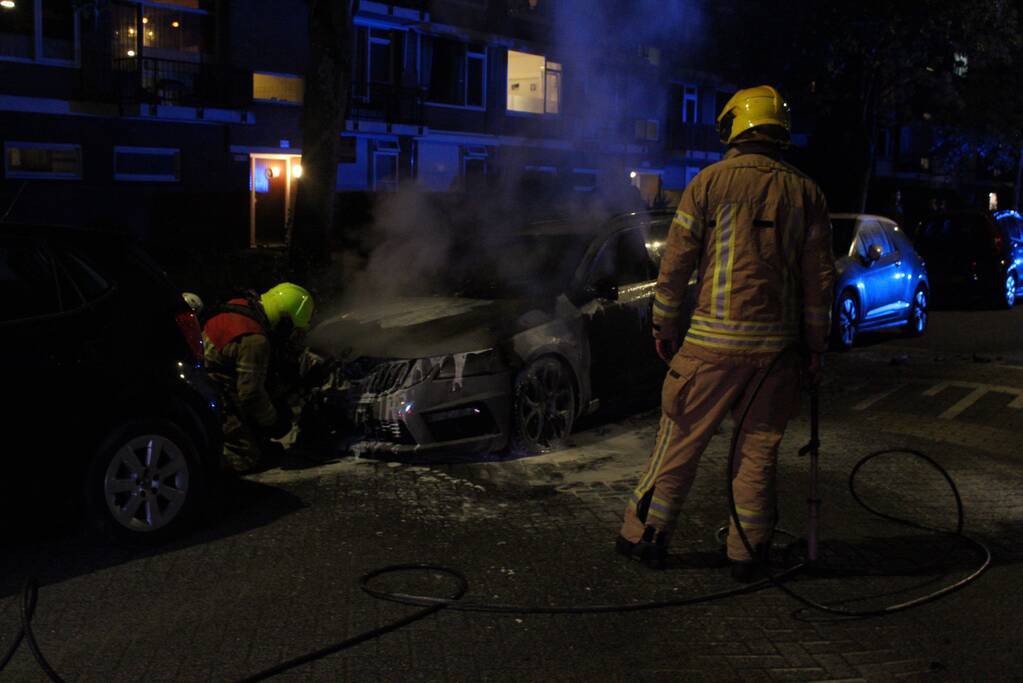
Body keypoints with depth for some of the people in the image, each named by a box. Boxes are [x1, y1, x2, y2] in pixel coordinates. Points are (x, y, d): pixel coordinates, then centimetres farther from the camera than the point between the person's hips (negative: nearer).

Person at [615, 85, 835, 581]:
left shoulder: (710, 182, -3)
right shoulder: (805, 193, 6)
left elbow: (676, 262, -4)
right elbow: (820, 277, 6)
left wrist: (664, 326, 5)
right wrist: (814, 346, 12)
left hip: (715, 339, -3)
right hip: (778, 343, 3)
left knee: (681, 440, 6)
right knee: (759, 449, 10)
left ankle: (644, 535, 16)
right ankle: (746, 552, 17)